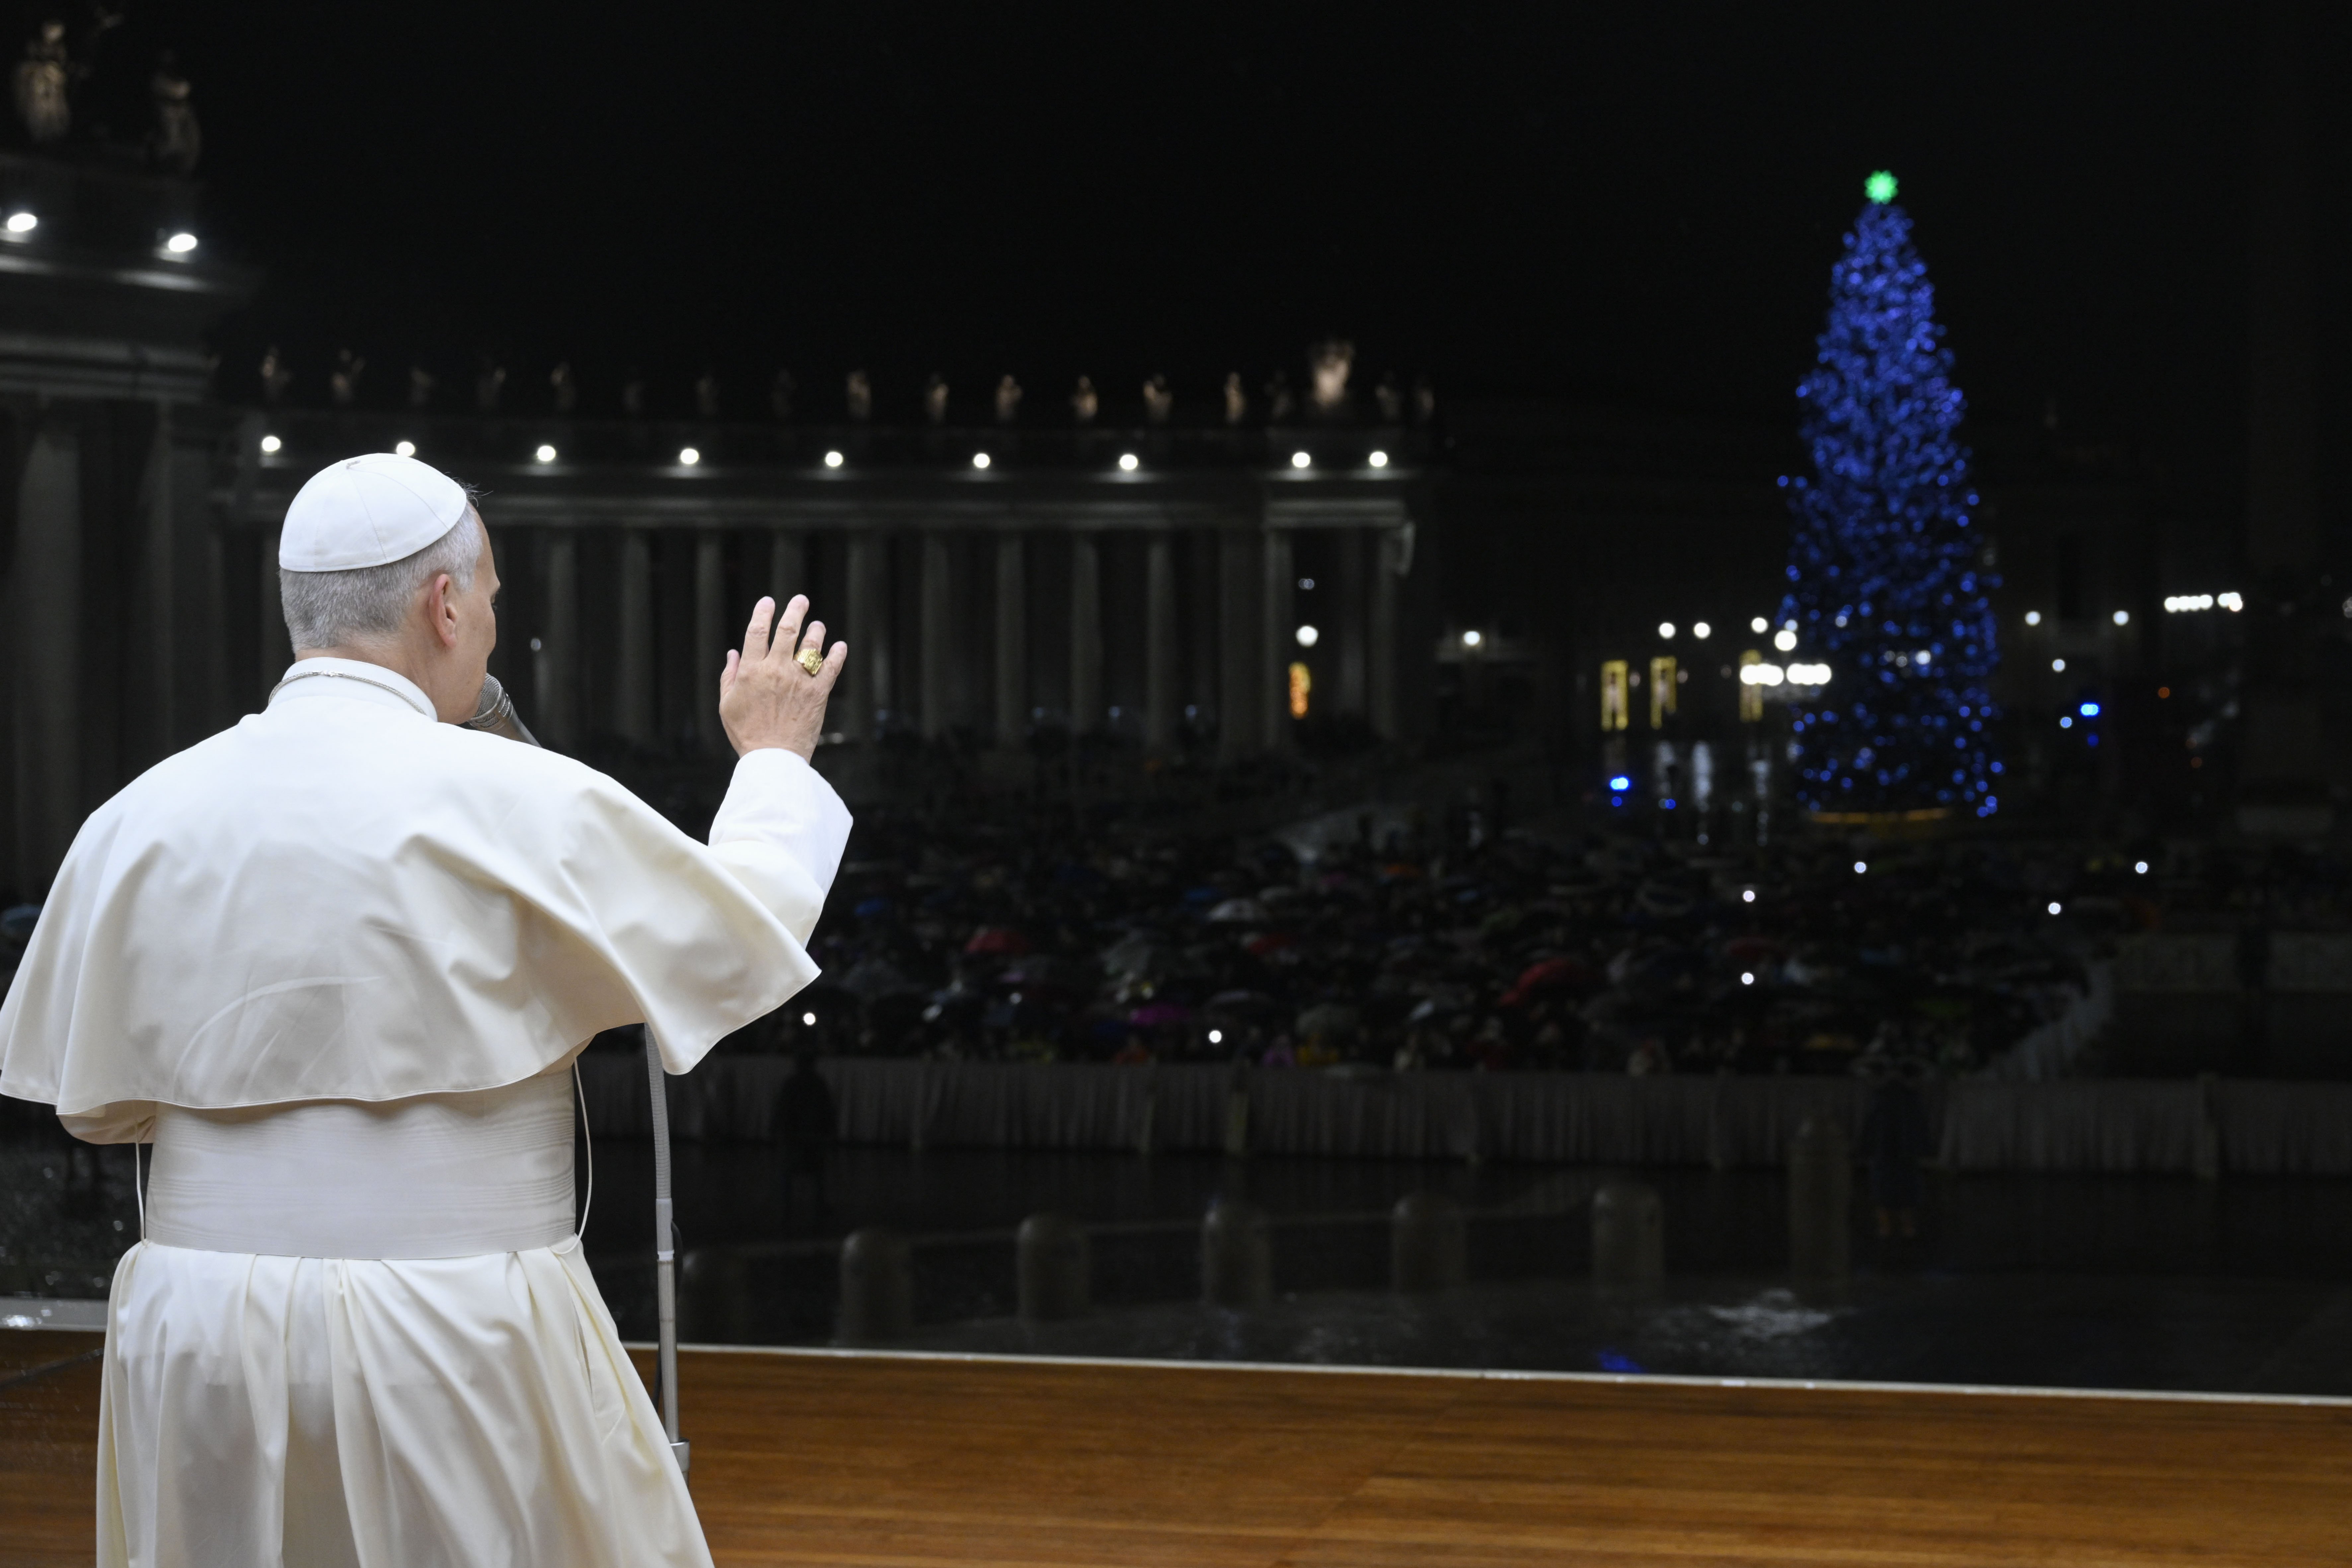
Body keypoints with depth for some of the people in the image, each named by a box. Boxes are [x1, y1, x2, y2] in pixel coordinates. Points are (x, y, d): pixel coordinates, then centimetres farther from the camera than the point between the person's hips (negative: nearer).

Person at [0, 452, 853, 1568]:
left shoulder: (142, 819, 0)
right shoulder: (523, 805, -11)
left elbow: (97, 1099, 9)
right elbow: (741, 946, 2)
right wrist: (774, 755, 18)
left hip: (201, 1341, 4)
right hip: (457, 1337, -4)